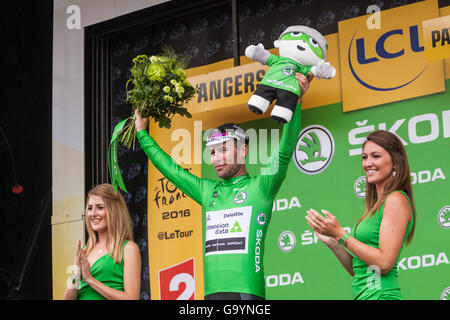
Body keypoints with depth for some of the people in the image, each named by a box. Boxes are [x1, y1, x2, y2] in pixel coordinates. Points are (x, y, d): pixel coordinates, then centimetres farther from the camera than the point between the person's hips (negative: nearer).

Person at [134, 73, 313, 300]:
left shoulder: (259, 188, 3)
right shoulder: (208, 191, 19)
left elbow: (284, 153, -8)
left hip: (246, 290, -5)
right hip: (211, 291, 6)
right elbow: (170, 168, 29)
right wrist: (142, 134, 35)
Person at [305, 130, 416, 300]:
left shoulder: (397, 199, -6)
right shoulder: (377, 205, 17)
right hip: (364, 294, 7)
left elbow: (385, 263, -15)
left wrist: (341, 235, -10)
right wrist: (332, 242, 5)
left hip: (380, 294, -7)